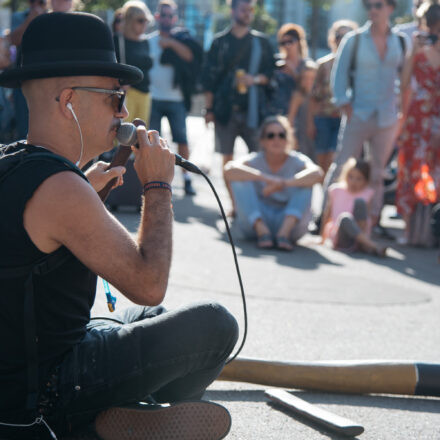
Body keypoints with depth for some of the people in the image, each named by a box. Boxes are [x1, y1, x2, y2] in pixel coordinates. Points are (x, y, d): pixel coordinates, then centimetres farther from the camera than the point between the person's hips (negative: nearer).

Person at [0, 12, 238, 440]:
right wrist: (158, 186, -10)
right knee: (213, 323, -7)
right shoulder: (59, 188, -24)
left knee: (156, 320, 30)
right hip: (35, 400, -10)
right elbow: (149, 284, -20)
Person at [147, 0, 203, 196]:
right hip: (153, 98, 1)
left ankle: (187, 178, 2)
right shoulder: (148, 41, 8)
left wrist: (172, 43, -21)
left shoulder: (181, 38, 5)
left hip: (176, 99, -1)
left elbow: (191, 56, -13)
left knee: (182, 139, -4)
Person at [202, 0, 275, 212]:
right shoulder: (220, 42, 8)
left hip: (253, 108, 0)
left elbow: (270, 73, 11)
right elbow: (209, 77, 7)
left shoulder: (261, 42, 11)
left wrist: (256, 79, -10)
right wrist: (209, 108, 2)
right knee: (227, 158, 1)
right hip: (226, 107, 0)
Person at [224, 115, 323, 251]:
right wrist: (266, 178, -32)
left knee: (306, 181, -18)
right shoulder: (255, 161, -1)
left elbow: (317, 173, -25)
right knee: (239, 178, -17)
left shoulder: (297, 161, -1)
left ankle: (285, 231, -34)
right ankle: (261, 230, -28)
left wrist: (284, 183, -34)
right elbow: (229, 170, -23)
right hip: (255, 220, 0)